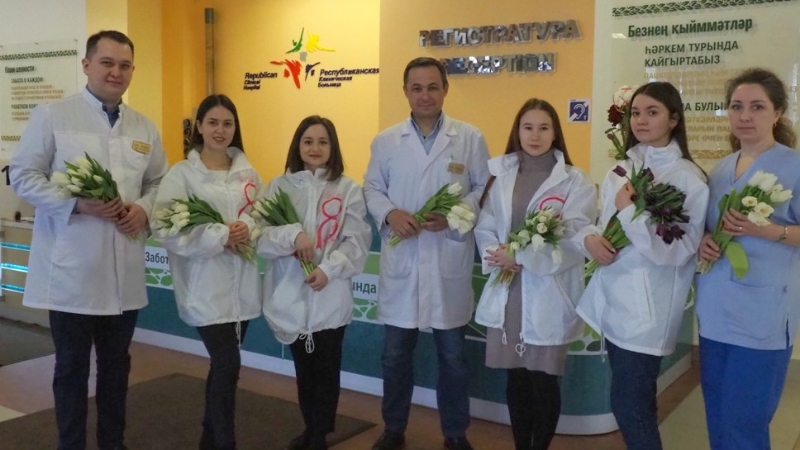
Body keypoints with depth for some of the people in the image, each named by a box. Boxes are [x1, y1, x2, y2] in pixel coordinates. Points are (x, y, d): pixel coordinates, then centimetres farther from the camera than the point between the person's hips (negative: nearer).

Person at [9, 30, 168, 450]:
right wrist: (78, 203, -19)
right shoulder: (51, 116, -4)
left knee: (116, 364, 16)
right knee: (72, 366, 8)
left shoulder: (144, 127, 9)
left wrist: (144, 208, -7)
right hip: (71, 270, -4)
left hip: (124, 272, 4)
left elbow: (158, 182, 15)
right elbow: (23, 175, -7)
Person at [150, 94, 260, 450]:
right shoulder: (182, 173, -6)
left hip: (242, 282, 5)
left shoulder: (247, 172, 9)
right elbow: (165, 227, -15)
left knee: (222, 364, 16)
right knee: (228, 366, -8)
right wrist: (221, 236, -20)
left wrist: (248, 228, -13)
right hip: (206, 284, -5)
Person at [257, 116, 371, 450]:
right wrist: (293, 234, -21)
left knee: (326, 368, 6)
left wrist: (328, 269, -19)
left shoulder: (348, 189, -1)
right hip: (290, 294, 2)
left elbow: (356, 240, -6)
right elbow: (261, 235, -4)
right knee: (303, 367, 16)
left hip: (330, 296, -2)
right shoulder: (279, 187, 4)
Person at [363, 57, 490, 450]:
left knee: (453, 356, 11)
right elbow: (372, 188, 9)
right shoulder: (385, 141, 6)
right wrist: (389, 213, -12)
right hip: (401, 261, 1)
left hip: (450, 262, -1)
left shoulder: (470, 138, 1)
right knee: (395, 354, 11)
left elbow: (484, 189, 2)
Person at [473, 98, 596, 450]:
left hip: (548, 294, -3)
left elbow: (575, 239, -13)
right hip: (507, 291, 3)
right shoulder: (499, 175, 9)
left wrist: (520, 255, -17)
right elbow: (484, 228, 5)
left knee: (543, 380, 3)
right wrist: (498, 257, -15)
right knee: (515, 378, 11)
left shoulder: (575, 181, -3)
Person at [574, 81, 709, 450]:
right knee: (637, 403, 18)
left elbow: (678, 251, -17)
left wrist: (630, 211, -20)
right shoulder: (621, 170, 10)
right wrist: (589, 237, -7)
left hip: (648, 307, -7)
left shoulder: (688, 179, -11)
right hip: (613, 298, 7)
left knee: (628, 406, -2)